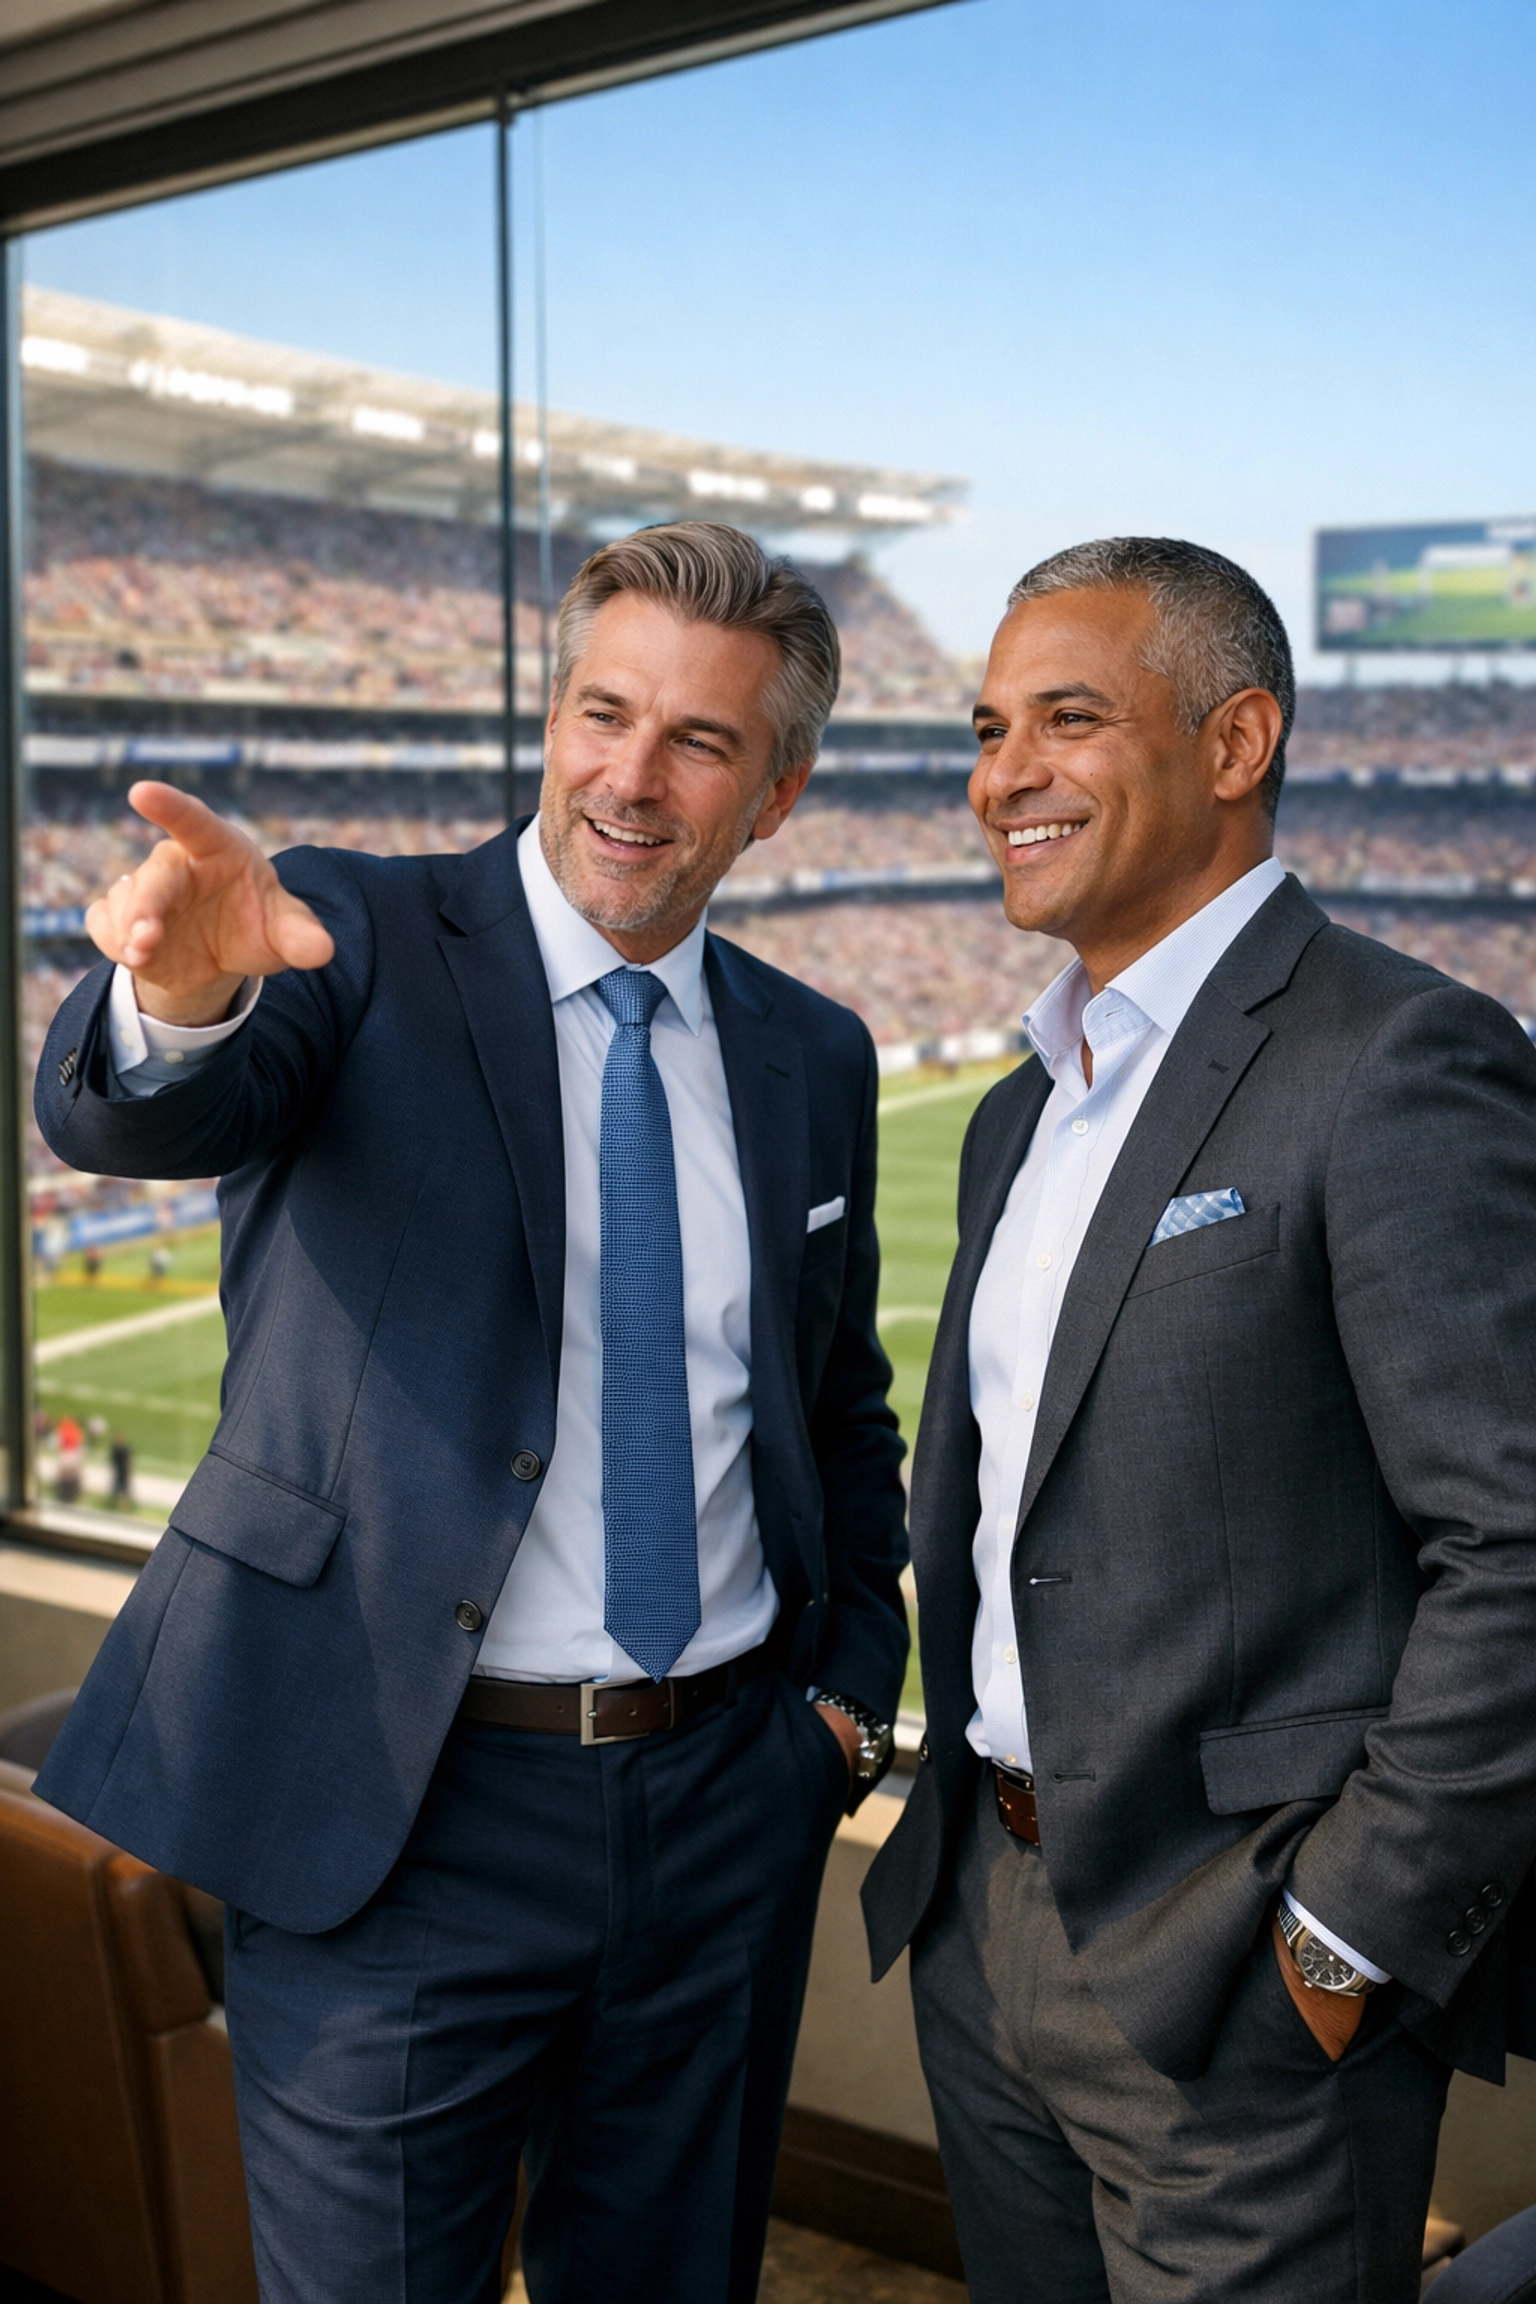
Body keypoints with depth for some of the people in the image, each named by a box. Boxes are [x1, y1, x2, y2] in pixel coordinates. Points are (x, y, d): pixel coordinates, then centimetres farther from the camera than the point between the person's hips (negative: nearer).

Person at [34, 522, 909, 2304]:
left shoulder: (813, 1058, 7)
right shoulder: (358, 942, -7)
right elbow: (119, 1116, -27)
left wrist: (853, 1686, 9)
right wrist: (182, 1000, -49)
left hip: (731, 1806, 4)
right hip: (397, 1815, -4)